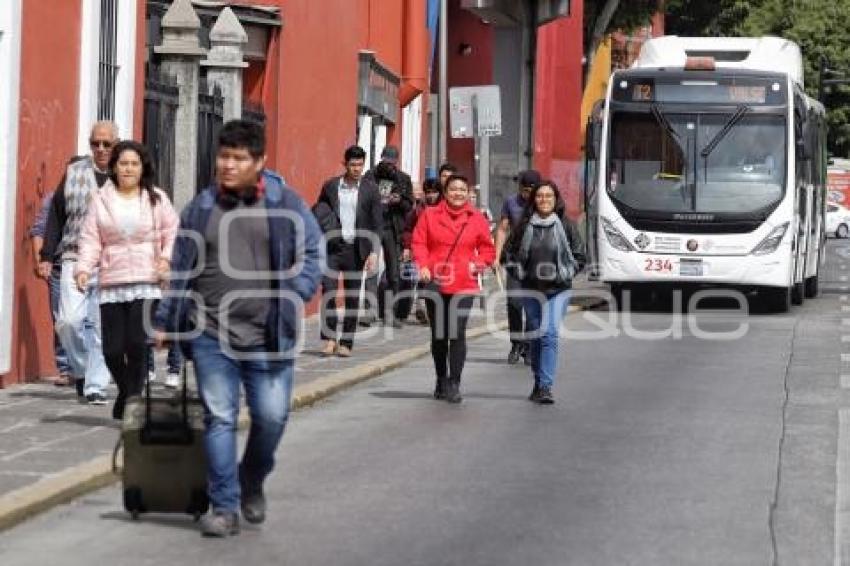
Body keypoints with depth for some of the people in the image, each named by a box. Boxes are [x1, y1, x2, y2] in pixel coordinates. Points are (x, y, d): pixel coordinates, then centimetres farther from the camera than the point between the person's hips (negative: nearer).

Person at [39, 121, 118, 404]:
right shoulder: (73, 173, 10)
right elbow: (56, 216, 12)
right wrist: (48, 255, 7)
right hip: (75, 260, 1)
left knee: (102, 327, -3)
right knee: (69, 320, -9)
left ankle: (96, 386, 5)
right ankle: (82, 369, 15)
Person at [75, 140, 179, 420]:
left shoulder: (156, 199, 7)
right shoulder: (100, 199, 8)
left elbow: (172, 232, 11)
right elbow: (91, 239, 3)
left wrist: (167, 258, -6)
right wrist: (83, 268, -11)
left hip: (146, 283, -1)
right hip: (111, 284, 1)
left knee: (138, 344, -14)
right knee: (112, 348, -1)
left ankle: (131, 399, -1)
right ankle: (127, 391, 26)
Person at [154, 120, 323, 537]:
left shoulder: (285, 204, 1)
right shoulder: (201, 206, 8)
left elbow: (313, 253, 4)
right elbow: (181, 268, 13)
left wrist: (294, 297, -10)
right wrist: (165, 321, 12)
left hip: (268, 336, -1)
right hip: (211, 335, 1)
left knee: (272, 416, 0)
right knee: (219, 418, -1)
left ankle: (252, 484, 28)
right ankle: (224, 507, 5)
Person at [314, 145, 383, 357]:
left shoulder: (370, 189, 2)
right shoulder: (331, 186, 4)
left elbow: (377, 223, 2)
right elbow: (319, 211, 13)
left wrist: (374, 252, -7)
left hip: (355, 249, 0)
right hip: (332, 246, 0)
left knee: (352, 297, 5)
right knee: (328, 290, -13)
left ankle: (346, 342, 12)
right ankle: (330, 338, -5)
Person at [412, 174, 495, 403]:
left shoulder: (477, 219, 5)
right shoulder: (429, 215, 4)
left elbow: (487, 249, 11)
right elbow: (419, 242, 3)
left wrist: (479, 264, -7)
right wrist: (423, 265, -13)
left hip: (463, 285, -1)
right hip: (435, 283, 1)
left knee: (457, 334, -13)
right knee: (438, 335, 11)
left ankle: (454, 384, -10)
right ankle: (441, 381, 26)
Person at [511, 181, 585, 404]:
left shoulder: (566, 226, -1)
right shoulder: (525, 226, 4)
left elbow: (579, 257, 5)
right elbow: (514, 253, 15)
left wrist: (564, 273, -7)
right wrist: (520, 272, 0)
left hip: (558, 289, -3)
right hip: (531, 289, 3)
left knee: (550, 334, -15)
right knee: (535, 335, 11)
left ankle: (545, 386, -18)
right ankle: (538, 383, 25)